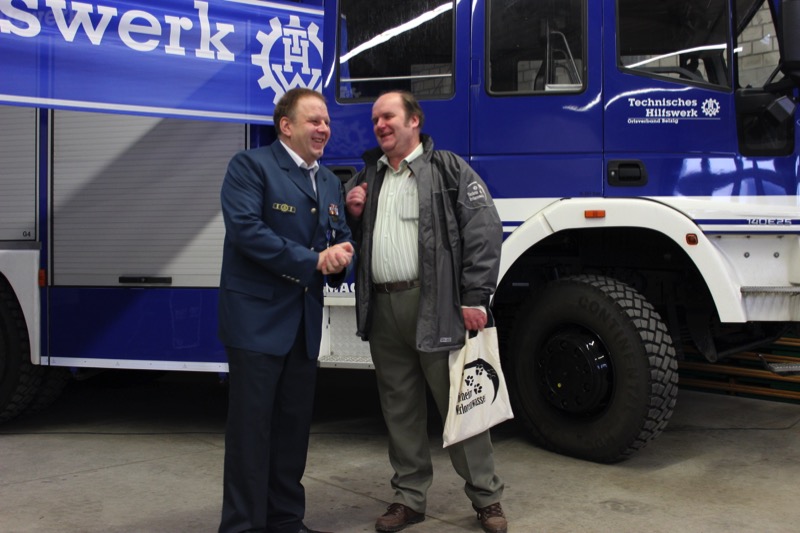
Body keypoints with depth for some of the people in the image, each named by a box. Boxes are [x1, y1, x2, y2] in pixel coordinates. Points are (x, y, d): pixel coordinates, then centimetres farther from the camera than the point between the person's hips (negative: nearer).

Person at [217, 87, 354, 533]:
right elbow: (246, 229, -18)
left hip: (306, 323, 7)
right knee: (252, 425, -2)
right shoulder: (250, 166, -5)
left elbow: (341, 237, 16)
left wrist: (341, 256, -9)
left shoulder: (330, 182, 17)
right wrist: (312, 260, -17)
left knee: (294, 424, 12)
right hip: (257, 317, -7)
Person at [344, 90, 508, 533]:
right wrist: (353, 214, 3)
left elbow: (483, 231, -7)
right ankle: (409, 497, 25)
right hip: (382, 308, 5)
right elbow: (355, 239, 25)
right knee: (399, 409, 12)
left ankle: (486, 497, 17)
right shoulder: (367, 177, 19)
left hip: (435, 307, -5)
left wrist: (475, 298, -13)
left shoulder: (450, 170, 1)